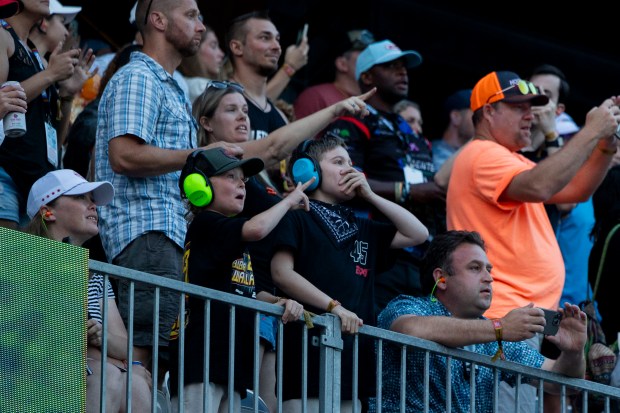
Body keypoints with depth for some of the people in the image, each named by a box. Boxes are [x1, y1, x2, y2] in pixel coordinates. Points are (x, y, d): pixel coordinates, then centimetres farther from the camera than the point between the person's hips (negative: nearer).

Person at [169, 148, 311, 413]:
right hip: (200, 359, -10)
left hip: (231, 364, 10)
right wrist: (290, 200, -5)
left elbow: (247, 293, 28)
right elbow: (257, 228, -21)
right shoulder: (204, 224, -5)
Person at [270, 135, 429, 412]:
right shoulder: (297, 218, 3)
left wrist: (370, 196, 16)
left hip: (353, 362, 7)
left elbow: (417, 234, 22)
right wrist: (333, 305, -18)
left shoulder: (359, 228, 25)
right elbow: (281, 273, -11)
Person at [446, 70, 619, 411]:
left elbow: (575, 190, 23)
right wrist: (591, 133, -19)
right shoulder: (483, 155, -10)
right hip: (504, 319, -11)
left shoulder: (508, 159, 24)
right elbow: (538, 187, -26)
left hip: (524, 318, 11)